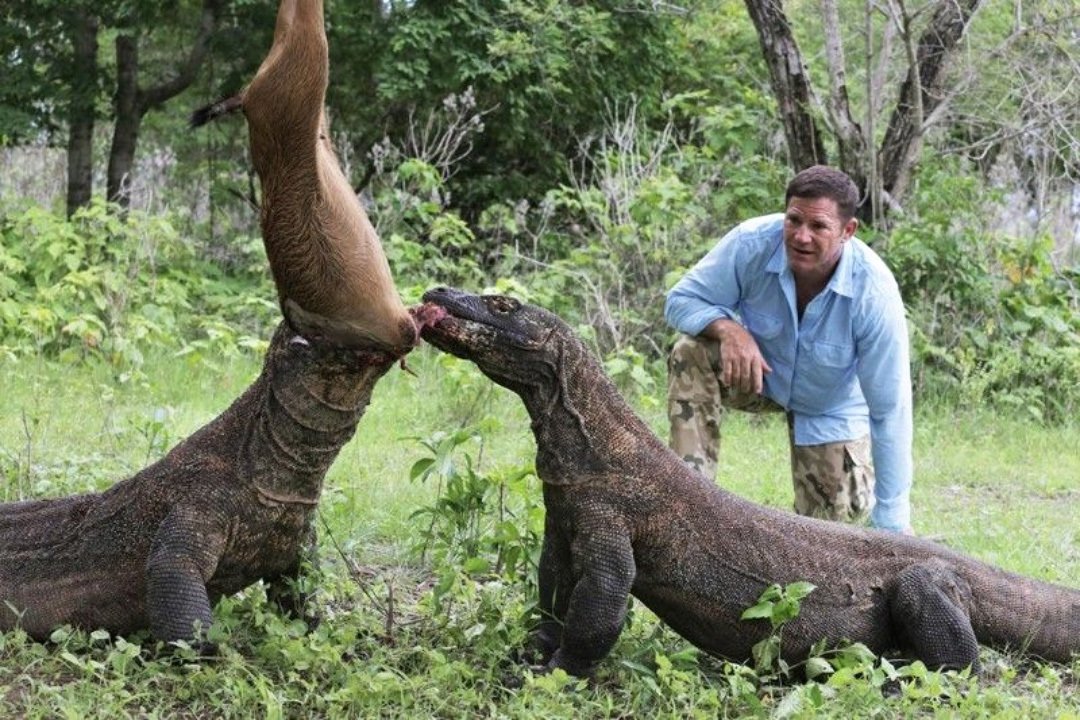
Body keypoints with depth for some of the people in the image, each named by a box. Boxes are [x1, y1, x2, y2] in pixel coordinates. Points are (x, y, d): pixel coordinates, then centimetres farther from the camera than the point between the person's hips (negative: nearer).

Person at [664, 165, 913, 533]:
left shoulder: (875, 293, -34)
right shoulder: (753, 242, -31)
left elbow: (890, 409, -29)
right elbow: (680, 300, -17)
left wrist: (892, 524, -28)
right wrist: (728, 329, -41)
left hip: (831, 406, -1)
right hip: (757, 372, 1)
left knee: (837, 516, -6)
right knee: (691, 354, -29)